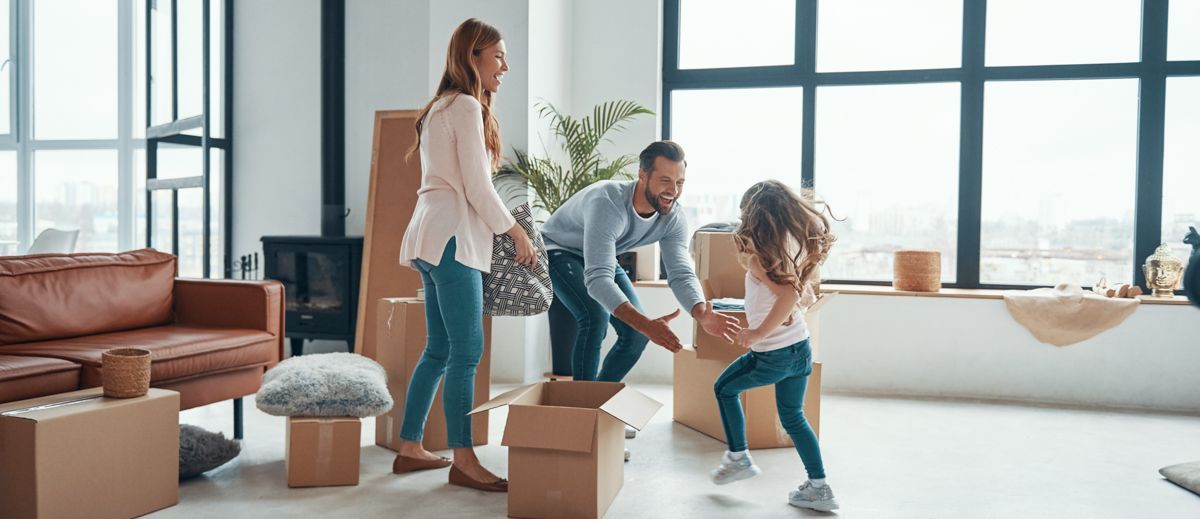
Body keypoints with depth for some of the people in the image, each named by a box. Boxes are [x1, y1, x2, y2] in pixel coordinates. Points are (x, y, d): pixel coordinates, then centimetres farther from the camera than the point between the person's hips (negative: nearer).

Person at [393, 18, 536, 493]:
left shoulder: (441, 107, 22)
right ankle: (463, 460, -3)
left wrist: (503, 230, 17)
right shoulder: (467, 106, -8)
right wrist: (518, 233, -2)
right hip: (452, 239, -10)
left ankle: (410, 448, 18)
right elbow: (477, 189, -13)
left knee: (439, 349, 12)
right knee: (466, 350, -8)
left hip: (432, 238, 10)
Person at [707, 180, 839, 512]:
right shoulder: (797, 244, 6)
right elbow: (805, 298, 12)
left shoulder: (758, 254, -16)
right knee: (793, 417, 18)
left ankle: (738, 458, 22)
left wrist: (759, 333, -24)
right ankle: (819, 488, 17)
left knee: (725, 389, 17)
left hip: (772, 354, -7)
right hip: (800, 348, 7)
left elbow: (788, 293, -29)